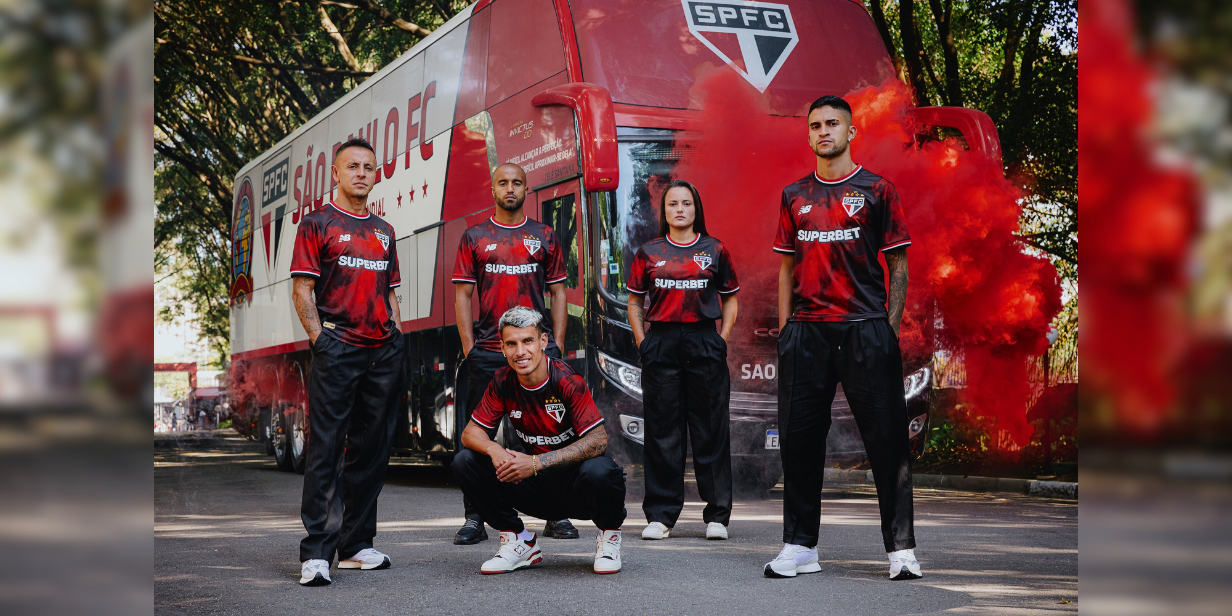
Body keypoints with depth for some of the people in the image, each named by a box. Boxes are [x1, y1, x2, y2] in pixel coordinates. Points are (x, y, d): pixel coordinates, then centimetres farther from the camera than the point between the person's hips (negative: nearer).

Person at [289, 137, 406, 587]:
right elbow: (302, 290, -3)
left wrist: (398, 346, 11)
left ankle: (356, 545, 17)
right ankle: (316, 553, -9)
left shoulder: (384, 231, 19)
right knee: (326, 448, -9)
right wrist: (320, 341, -12)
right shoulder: (317, 224, 3)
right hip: (337, 348, -6)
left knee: (371, 449, 8)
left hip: (383, 351, 6)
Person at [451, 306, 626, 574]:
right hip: (539, 489, 5)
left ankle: (609, 535, -5)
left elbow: (598, 440, -26)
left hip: (576, 480, -4)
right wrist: (493, 449, -25)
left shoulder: (566, 379, -19)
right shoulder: (503, 382, -4)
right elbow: (471, 432, 0)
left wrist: (537, 462, -32)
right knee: (465, 462, -11)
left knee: (597, 471, -39)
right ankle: (520, 542, 2)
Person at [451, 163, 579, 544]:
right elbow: (463, 295, 6)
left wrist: (556, 346, 1)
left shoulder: (545, 237, 11)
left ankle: (556, 516, 9)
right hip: (487, 352, 0)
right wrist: (468, 347, -3)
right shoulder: (474, 238, 9)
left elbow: (558, 293, 10)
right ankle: (474, 519, 7)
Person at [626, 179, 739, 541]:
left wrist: (723, 339, 1)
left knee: (711, 428, 1)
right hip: (660, 343, 1)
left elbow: (730, 299, 11)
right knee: (662, 429, 2)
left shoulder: (715, 251, 8)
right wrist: (642, 342, 3)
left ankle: (717, 515, 7)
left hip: (705, 342, 0)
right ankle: (660, 515, 8)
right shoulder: (648, 253, 9)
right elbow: (635, 301, 13)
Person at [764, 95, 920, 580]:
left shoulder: (876, 191, 4)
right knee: (799, 437, 4)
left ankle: (900, 547, 5)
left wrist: (891, 327, -5)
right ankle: (800, 545, 14)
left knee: (886, 438, -3)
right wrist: (785, 329, 8)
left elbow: (898, 265, 4)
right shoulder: (794, 196, 14)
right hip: (806, 332, 3)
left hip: (866, 329, -3)